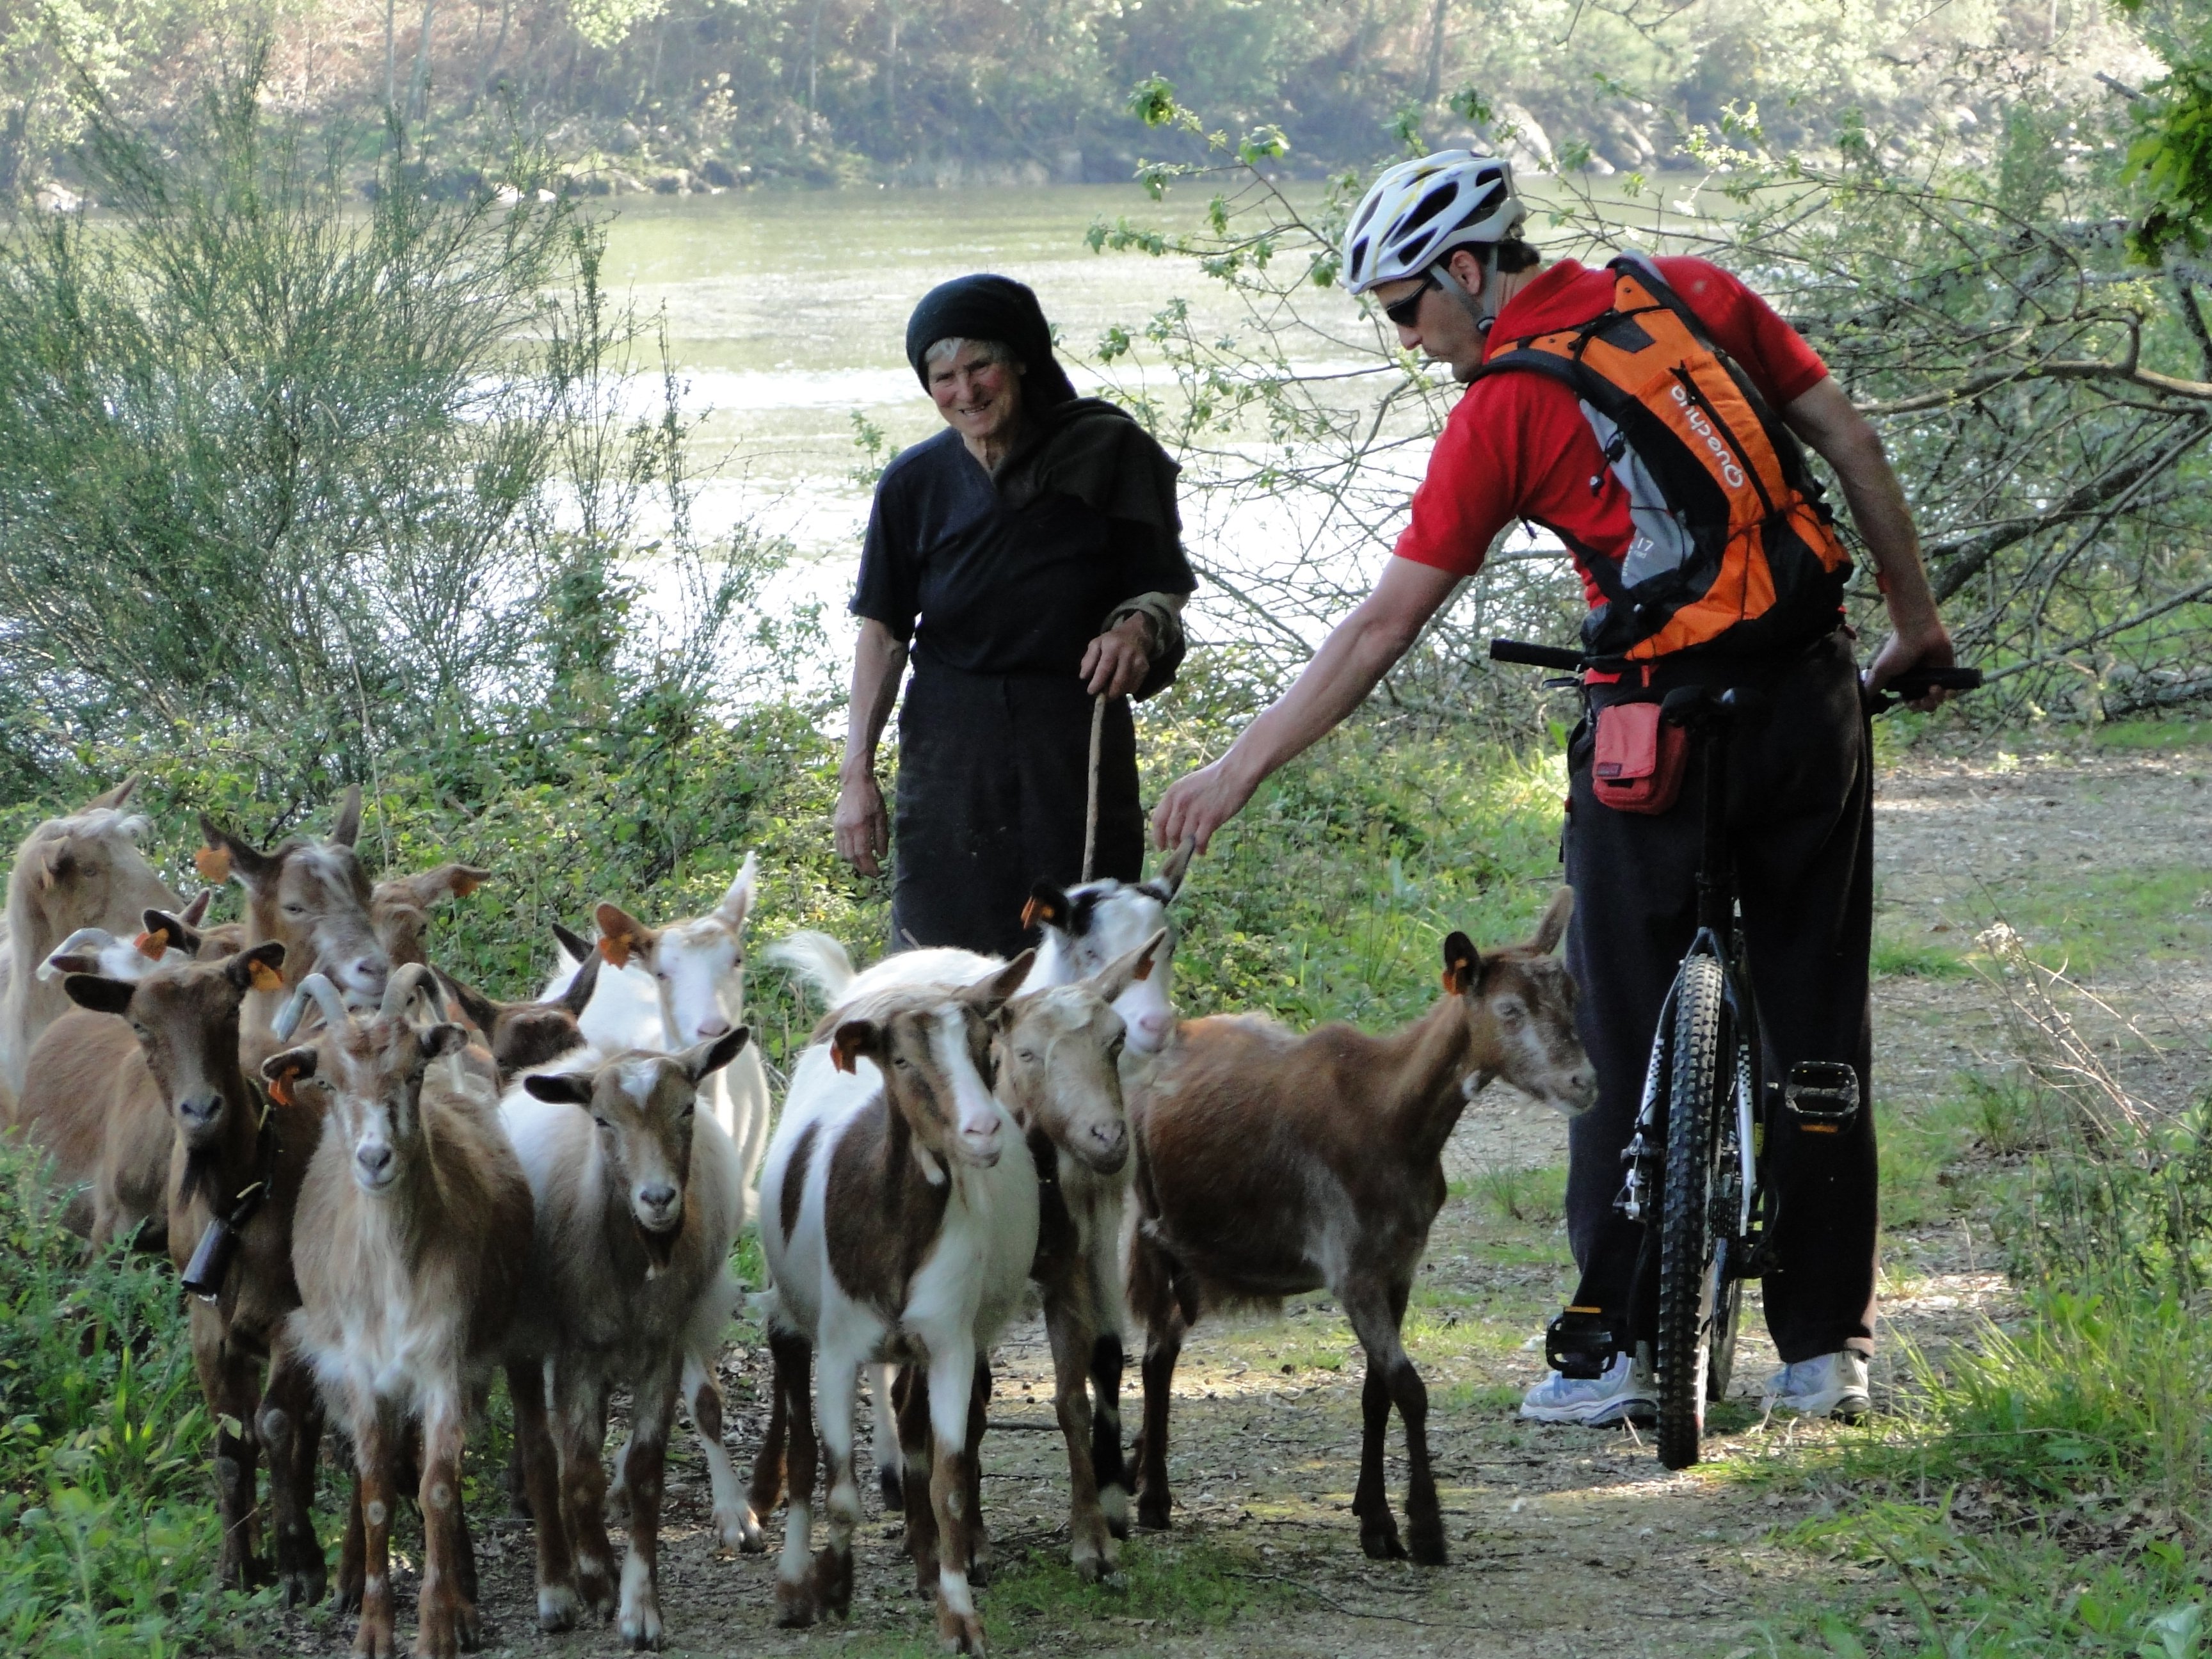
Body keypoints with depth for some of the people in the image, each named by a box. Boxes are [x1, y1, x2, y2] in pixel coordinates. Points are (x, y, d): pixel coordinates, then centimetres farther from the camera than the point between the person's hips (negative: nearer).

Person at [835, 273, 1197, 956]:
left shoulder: (1108, 456, -2)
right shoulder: (914, 483, 3)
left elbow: (1163, 587, 5)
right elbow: (883, 632, 8)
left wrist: (1139, 628, -19)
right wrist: (857, 771, 3)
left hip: (1078, 746, -1)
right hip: (949, 756, 1)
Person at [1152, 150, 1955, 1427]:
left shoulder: (1501, 410, -6)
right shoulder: (1694, 294, 6)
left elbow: (1383, 624, -6)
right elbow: (1854, 444, 6)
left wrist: (1239, 770, -1)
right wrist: (1918, 624, 16)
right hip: (1813, 697, 5)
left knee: (1624, 1043, 8)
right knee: (1817, 1032, 11)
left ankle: (1611, 1350, 9)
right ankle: (1827, 1347, 14)